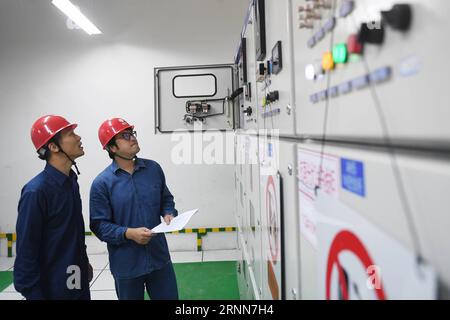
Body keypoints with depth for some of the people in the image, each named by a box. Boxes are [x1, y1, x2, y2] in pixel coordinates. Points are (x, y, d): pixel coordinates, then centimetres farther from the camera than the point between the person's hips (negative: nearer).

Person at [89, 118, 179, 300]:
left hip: (160, 257, 3)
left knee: (169, 297, 16)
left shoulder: (154, 168, 0)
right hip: (126, 265, -3)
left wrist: (168, 214, -8)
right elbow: (99, 225, -11)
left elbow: (166, 199, 12)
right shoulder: (102, 183, -11)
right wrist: (129, 233, -23)